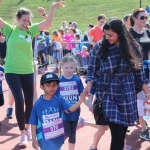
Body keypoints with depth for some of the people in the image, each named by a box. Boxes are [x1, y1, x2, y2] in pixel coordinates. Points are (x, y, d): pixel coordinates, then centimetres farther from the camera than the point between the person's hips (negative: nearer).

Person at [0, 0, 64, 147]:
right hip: (12, 71, -3)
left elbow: (47, 23, -2)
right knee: (19, 101, -9)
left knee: (29, 101, 10)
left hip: (28, 71, 3)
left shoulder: (31, 30, 3)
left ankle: (27, 127, 34)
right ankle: (23, 133, 5)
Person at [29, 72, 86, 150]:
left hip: (58, 136, 3)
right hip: (44, 138, -3)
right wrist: (34, 139, -7)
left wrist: (80, 101, -39)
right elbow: (33, 123, -6)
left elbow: (70, 109, -21)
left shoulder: (59, 99, -7)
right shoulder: (38, 104, -11)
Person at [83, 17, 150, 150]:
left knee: (122, 131, 7)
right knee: (117, 133, -10)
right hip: (107, 95, -2)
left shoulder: (133, 46, 0)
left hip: (127, 96, 2)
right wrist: (89, 85, -20)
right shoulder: (99, 47, -5)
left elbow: (139, 72, 7)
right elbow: (92, 70, -1)